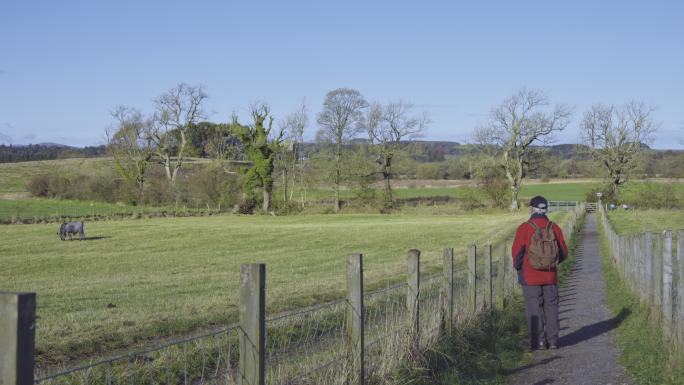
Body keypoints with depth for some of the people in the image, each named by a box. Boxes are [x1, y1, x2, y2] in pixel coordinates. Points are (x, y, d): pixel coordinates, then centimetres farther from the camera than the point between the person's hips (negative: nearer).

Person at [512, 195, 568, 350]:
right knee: (551, 307, 11)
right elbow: (563, 252, 5)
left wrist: (518, 267, 8)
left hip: (531, 277, -3)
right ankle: (552, 340, 12)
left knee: (534, 309, 3)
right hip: (550, 276, 3)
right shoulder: (554, 228, 1)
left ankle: (538, 341, 2)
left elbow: (517, 252, -10)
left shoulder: (524, 228, -10)